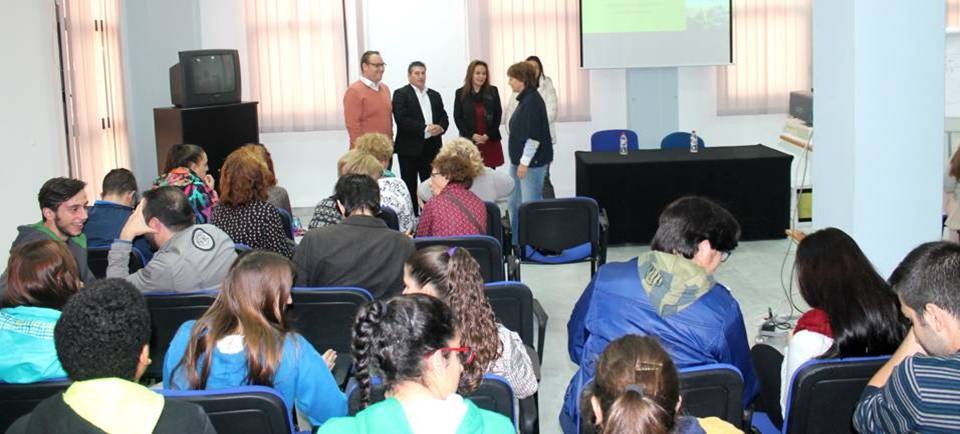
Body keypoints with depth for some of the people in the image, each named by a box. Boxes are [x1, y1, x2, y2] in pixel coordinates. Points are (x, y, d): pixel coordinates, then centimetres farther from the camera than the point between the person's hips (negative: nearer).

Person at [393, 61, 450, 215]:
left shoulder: (435, 95, 18)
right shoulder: (401, 94, -1)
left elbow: (443, 117, 12)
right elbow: (402, 120, -13)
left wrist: (440, 127, -12)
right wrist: (425, 129, -19)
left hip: (431, 148, 5)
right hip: (410, 149, -5)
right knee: (410, 187, 0)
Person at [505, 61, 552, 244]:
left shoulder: (533, 100, -16)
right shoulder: (524, 99, 14)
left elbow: (534, 135, -21)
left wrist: (524, 162, -21)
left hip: (532, 162, -10)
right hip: (519, 160, 10)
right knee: (514, 202, 16)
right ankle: (516, 241, 26)